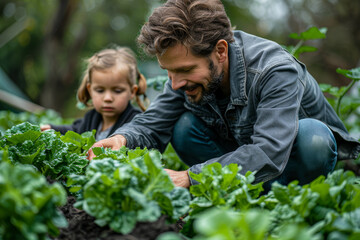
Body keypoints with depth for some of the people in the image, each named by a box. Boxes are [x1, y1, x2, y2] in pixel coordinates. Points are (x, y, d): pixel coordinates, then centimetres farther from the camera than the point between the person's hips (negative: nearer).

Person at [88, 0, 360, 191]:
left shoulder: (276, 71, -34)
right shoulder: (189, 67, -15)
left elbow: (269, 155, -45)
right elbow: (151, 124, -12)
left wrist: (189, 178, -52)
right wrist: (122, 139, -37)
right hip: (240, 153, 5)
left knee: (310, 135, -38)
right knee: (185, 128, -20)